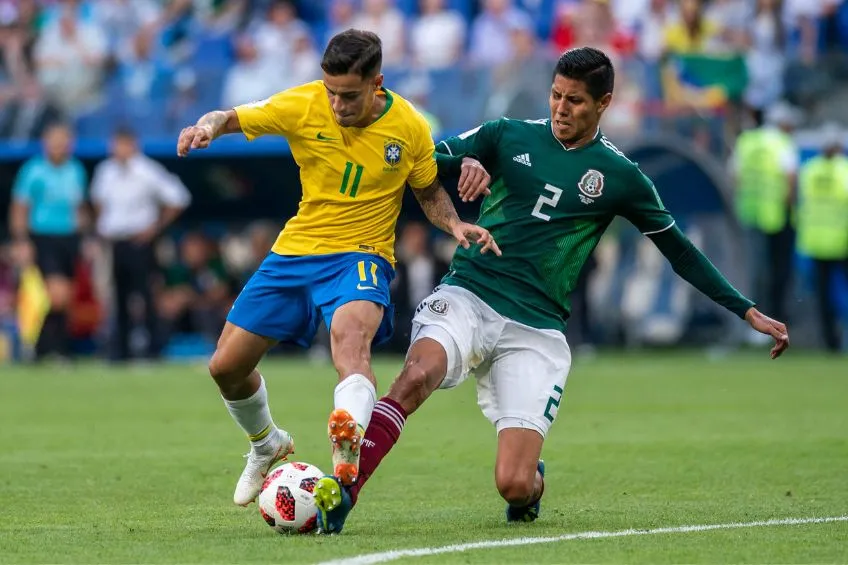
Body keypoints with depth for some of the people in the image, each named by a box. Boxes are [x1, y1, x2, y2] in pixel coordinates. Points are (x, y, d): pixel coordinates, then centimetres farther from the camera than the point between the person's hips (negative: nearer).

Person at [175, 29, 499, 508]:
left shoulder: (410, 127, -8)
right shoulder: (302, 107, -10)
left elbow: (429, 191, 9)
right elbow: (231, 118, -2)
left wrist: (455, 225, -11)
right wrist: (206, 128, -26)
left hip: (361, 255, -3)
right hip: (295, 252, 4)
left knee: (349, 333, -38)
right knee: (227, 367, 5)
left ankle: (350, 446, -63)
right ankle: (267, 446, 37)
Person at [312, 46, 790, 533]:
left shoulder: (619, 177, 7)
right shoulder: (509, 137, 8)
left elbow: (680, 251, 16)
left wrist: (748, 312, 14)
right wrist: (463, 162, -17)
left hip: (536, 329, 0)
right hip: (467, 297, 0)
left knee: (514, 485, -11)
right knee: (418, 374, -35)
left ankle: (531, 483, 27)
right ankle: (342, 492, -36)